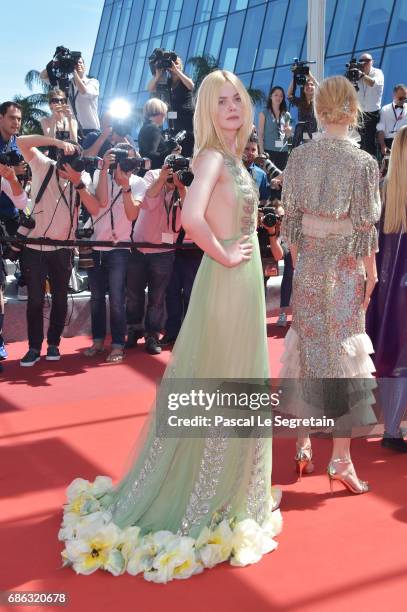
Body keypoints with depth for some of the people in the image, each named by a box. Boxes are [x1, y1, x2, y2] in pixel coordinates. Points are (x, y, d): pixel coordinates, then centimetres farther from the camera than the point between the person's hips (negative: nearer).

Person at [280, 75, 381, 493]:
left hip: (308, 262, 4)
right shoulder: (363, 162, -10)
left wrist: (300, 261, 14)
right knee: (343, 351, 2)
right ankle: (340, 458, 7)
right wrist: (371, 274, 0)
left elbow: (290, 217, 4)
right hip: (345, 265, -4)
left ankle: (303, 445, 23)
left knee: (307, 346, 13)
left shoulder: (299, 157, 2)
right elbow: (365, 227, -11)